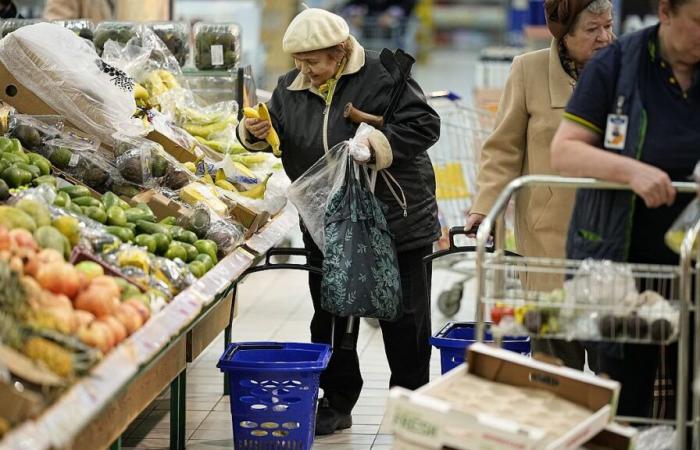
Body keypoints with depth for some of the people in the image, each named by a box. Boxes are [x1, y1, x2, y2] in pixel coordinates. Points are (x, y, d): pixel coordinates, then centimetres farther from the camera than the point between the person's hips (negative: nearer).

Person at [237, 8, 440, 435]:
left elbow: (424, 125, -18)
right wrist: (255, 133, -8)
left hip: (397, 221, -5)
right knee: (331, 319, 11)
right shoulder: (291, 87, 4)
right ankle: (337, 403, 23)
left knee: (404, 319, 5)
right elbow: (279, 137, 15)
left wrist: (377, 144, -30)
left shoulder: (381, 76, -14)